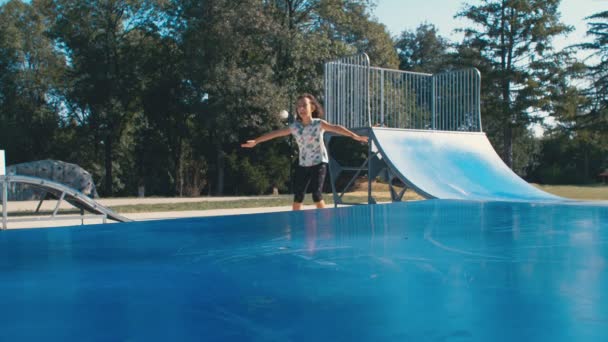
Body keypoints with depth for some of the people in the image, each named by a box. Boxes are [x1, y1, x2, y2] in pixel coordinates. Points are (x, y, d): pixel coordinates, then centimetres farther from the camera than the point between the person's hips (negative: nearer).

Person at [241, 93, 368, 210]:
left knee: (316, 195, -12)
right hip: (303, 164, 4)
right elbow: (275, 133, 3)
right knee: (297, 196, 2)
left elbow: (336, 128, -25)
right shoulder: (295, 127, -1)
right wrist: (255, 141, 6)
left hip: (319, 162, -4)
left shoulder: (319, 124, -11)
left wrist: (354, 136, -40)